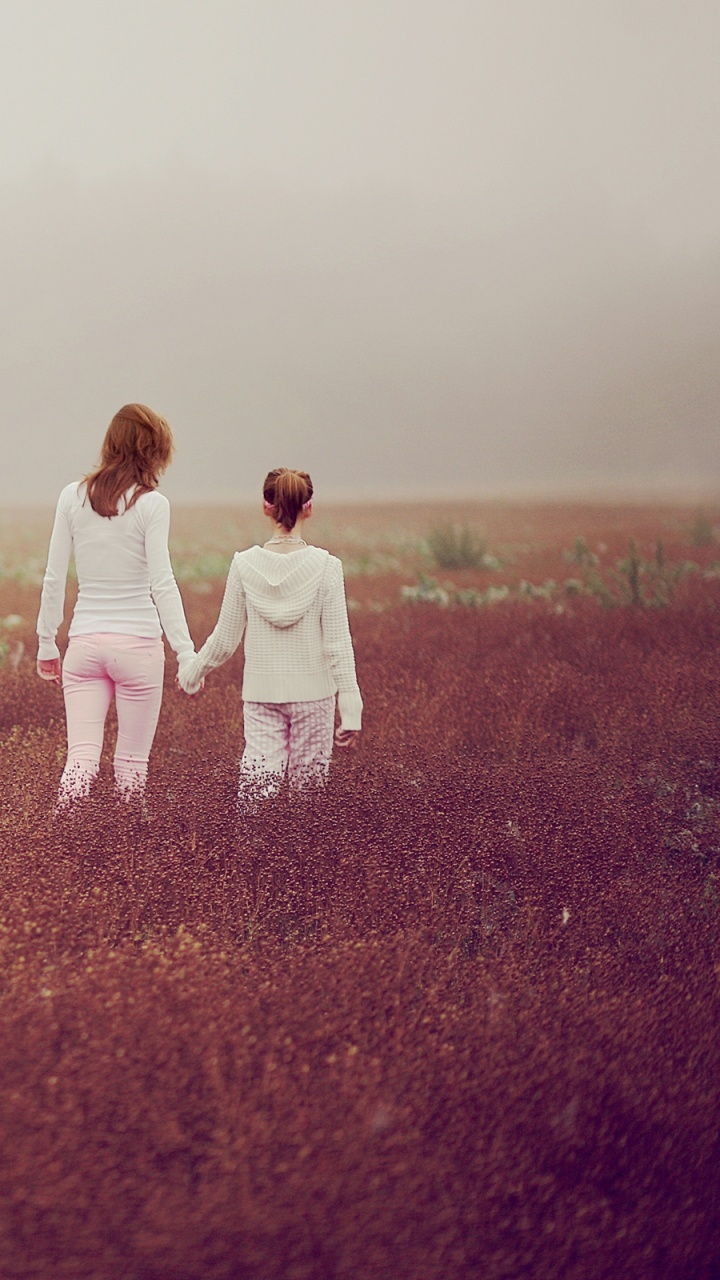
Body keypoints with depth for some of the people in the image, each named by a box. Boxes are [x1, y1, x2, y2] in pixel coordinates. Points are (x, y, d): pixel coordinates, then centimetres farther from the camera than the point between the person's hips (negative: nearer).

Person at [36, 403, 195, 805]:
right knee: (132, 762, 9)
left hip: (84, 641, 3)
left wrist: (47, 643, 14)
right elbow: (162, 584, -12)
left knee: (81, 759, 0)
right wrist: (186, 652, -10)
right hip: (138, 641, -3)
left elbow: (54, 579, 5)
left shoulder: (73, 497, 3)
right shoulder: (151, 504, -7)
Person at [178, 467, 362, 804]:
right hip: (312, 695, -1)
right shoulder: (325, 566, -8)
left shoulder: (245, 565, -4)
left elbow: (225, 640, 3)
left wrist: (192, 672, 21)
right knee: (307, 791, 9)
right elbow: (337, 644, -8)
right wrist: (350, 711, -4)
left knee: (257, 793, 1)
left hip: (261, 694, 1)